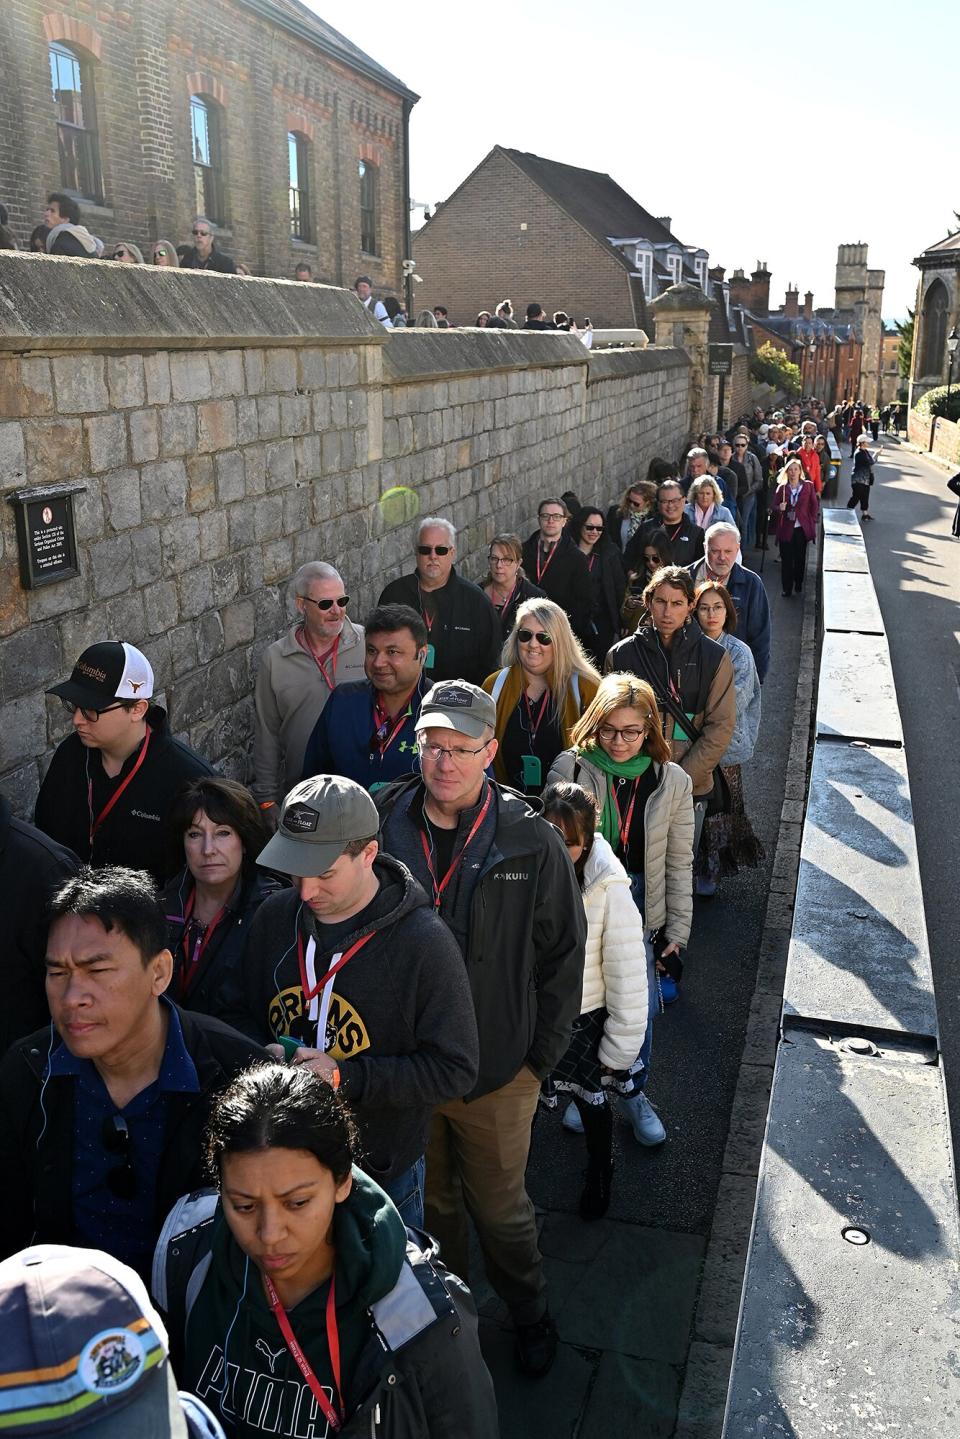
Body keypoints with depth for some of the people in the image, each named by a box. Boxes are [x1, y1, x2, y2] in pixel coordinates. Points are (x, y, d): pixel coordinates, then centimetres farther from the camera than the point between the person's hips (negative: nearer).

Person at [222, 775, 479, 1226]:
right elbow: (242, 1014, 9)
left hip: (382, 1170, -4)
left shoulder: (425, 943, -21)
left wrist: (345, 1077, -26)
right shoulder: (273, 917, -5)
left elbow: (455, 1070, -18)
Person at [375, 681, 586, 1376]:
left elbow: (564, 956, -6)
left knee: (500, 1207, 18)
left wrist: (539, 1058, -6)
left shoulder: (533, 844, -15)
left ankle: (530, 1311, 47)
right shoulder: (382, 827, -10)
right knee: (428, 1201, 23)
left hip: (497, 1071, -2)